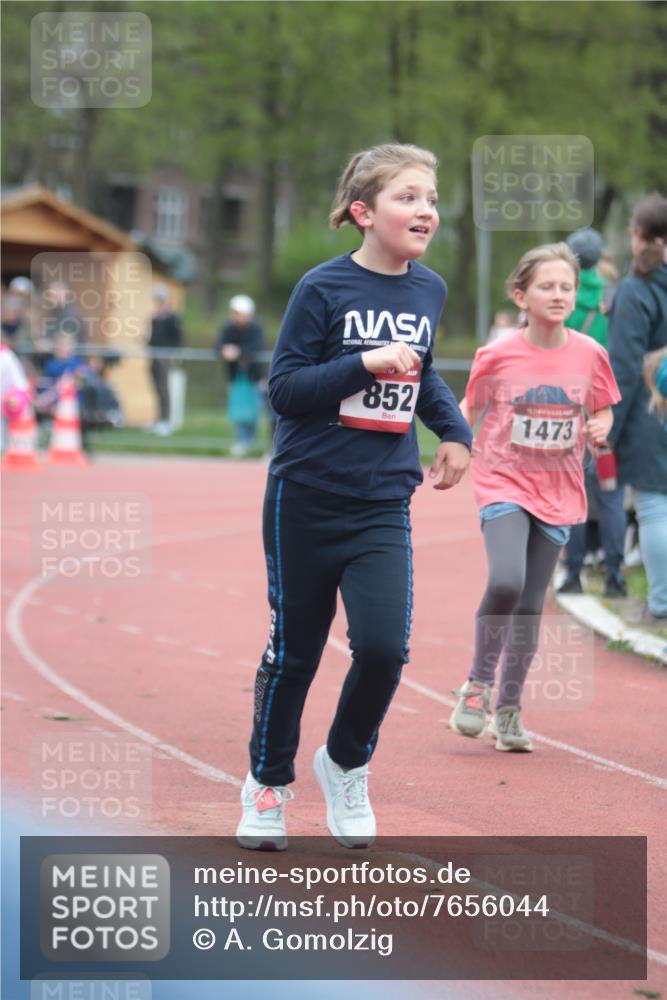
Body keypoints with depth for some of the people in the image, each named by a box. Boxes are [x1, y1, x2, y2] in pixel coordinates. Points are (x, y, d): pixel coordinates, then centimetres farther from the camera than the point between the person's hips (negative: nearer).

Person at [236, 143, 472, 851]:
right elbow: (284, 388, -12)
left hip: (383, 504, 3)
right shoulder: (324, 288, -10)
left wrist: (454, 428, 10)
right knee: (294, 652, 7)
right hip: (306, 497, -3)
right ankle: (268, 781, 27)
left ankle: (345, 764, 14)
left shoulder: (429, 290, 6)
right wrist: (366, 364, -22)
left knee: (384, 647, -12)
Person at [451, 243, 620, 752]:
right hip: (504, 482, -2)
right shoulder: (497, 356, -8)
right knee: (506, 581, -24)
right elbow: (471, 408, 6)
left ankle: (509, 710, 18)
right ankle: (479, 685, -3)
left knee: (531, 604, 4)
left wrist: (601, 428, -10)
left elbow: (603, 411, 12)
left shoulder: (590, 355, -3)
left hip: (558, 491, 2)